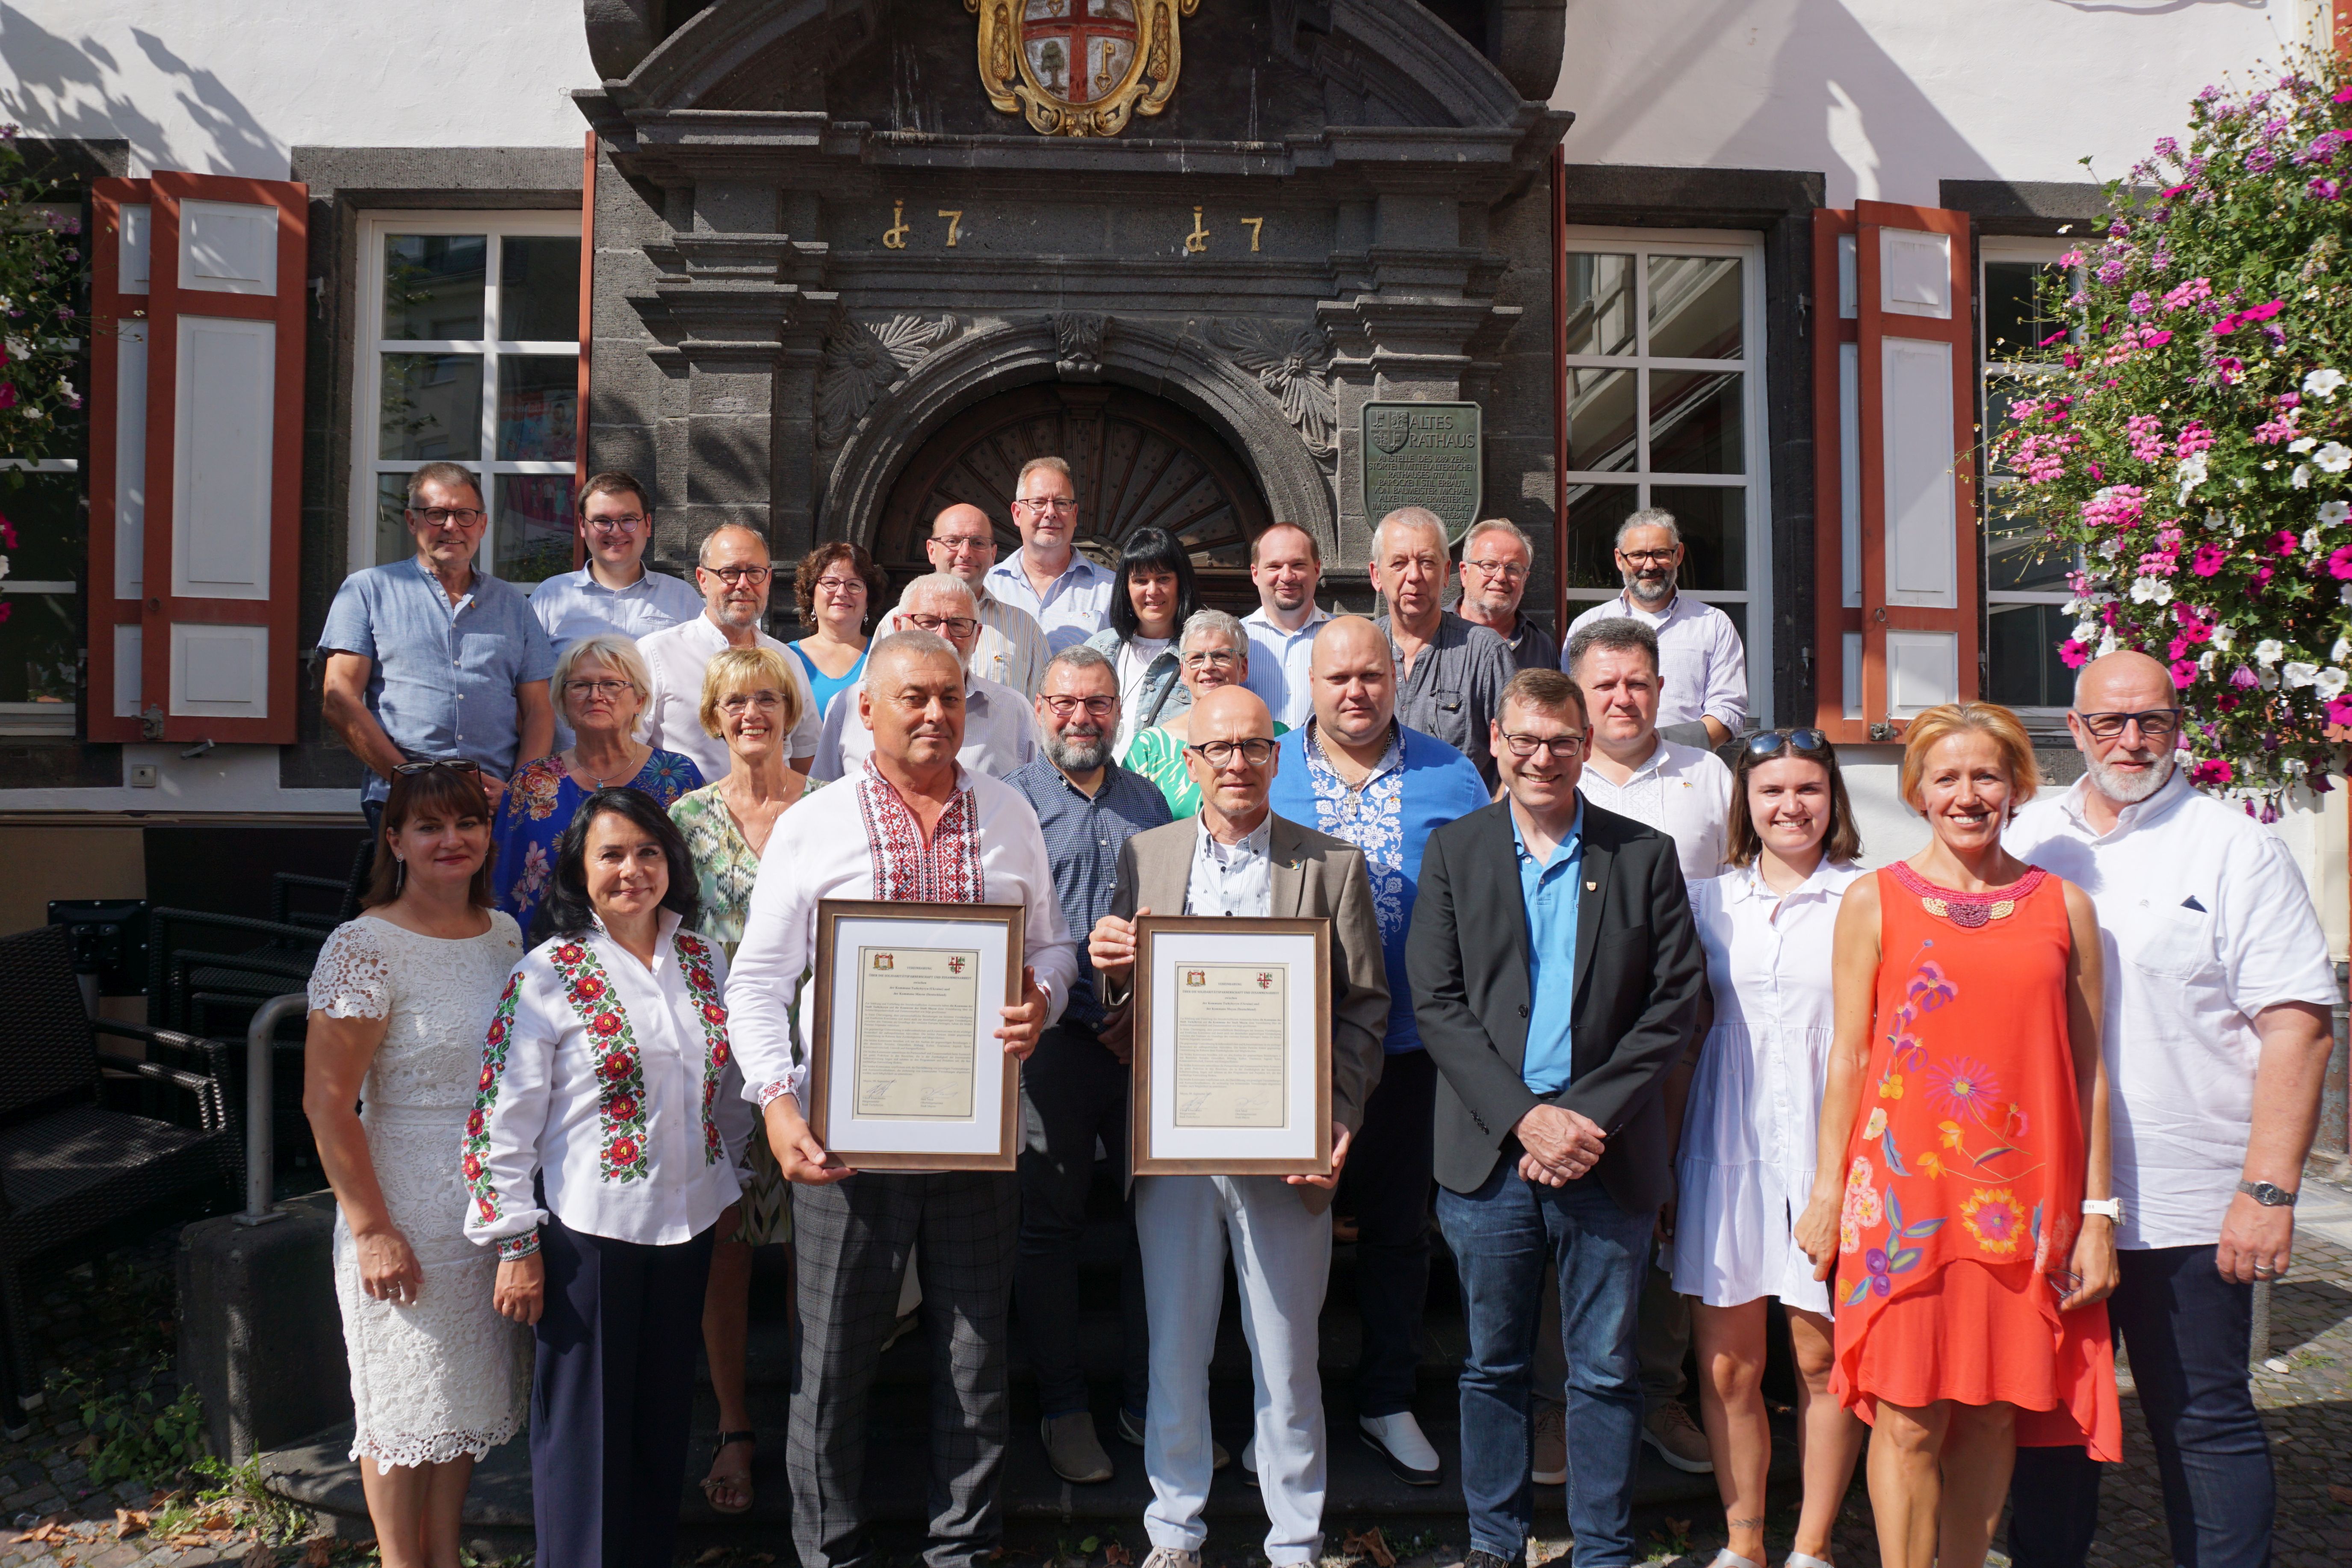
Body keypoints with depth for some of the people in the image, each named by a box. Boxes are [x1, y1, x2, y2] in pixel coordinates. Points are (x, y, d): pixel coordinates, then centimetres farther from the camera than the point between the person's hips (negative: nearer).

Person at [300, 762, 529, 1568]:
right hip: (409, 1219, -6)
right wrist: (371, 1228, -17)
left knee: (467, 1394, 18)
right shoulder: (365, 948, -15)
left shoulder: (503, 934, 5)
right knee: (408, 1405, 8)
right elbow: (327, 1101, -15)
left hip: (495, 1210, 6)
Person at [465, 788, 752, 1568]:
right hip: (588, 1228, -5)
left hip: (686, 1222, 5)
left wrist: (725, 1186, 16)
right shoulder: (548, 975, -10)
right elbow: (504, 1118, -10)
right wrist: (516, 1244, -11)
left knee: (664, 1410, 15)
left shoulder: (705, 961, 5)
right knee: (586, 1417, 6)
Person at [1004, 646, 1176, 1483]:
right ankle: (1062, 1407, 21)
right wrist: (1094, 1020, -12)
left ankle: (1150, 1399, 23)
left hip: (1149, 1042, 3)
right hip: (1055, 1040, -3)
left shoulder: (1147, 800, 12)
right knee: (1050, 1223, 6)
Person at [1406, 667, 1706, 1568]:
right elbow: (1437, 1006, -2)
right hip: (1489, 1154, 1)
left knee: (1606, 1373, 9)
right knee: (1493, 1365, 12)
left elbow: (1675, 1003, 0)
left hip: (1608, 1155, 0)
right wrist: (1525, 1118, -12)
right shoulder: (1453, 853, 5)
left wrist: (1590, 1118, -10)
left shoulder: (1645, 856, 4)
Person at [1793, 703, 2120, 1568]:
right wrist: (1827, 1193, 2)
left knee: (1993, 1413, 8)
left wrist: (2098, 1213, 5)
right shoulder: (1874, 901, 3)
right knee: (1908, 1419, 0)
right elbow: (1848, 1054, 4)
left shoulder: (2065, 906, 8)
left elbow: (2088, 1071, 8)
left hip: (2024, 1197, 2)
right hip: (1903, 1190, -1)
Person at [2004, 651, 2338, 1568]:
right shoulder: (2028, 842, 8)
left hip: (2187, 1208, -4)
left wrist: (2268, 1190, -15)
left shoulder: (2234, 848, -4)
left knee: (2204, 1421, 6)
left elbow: (2297, 1027, -9)